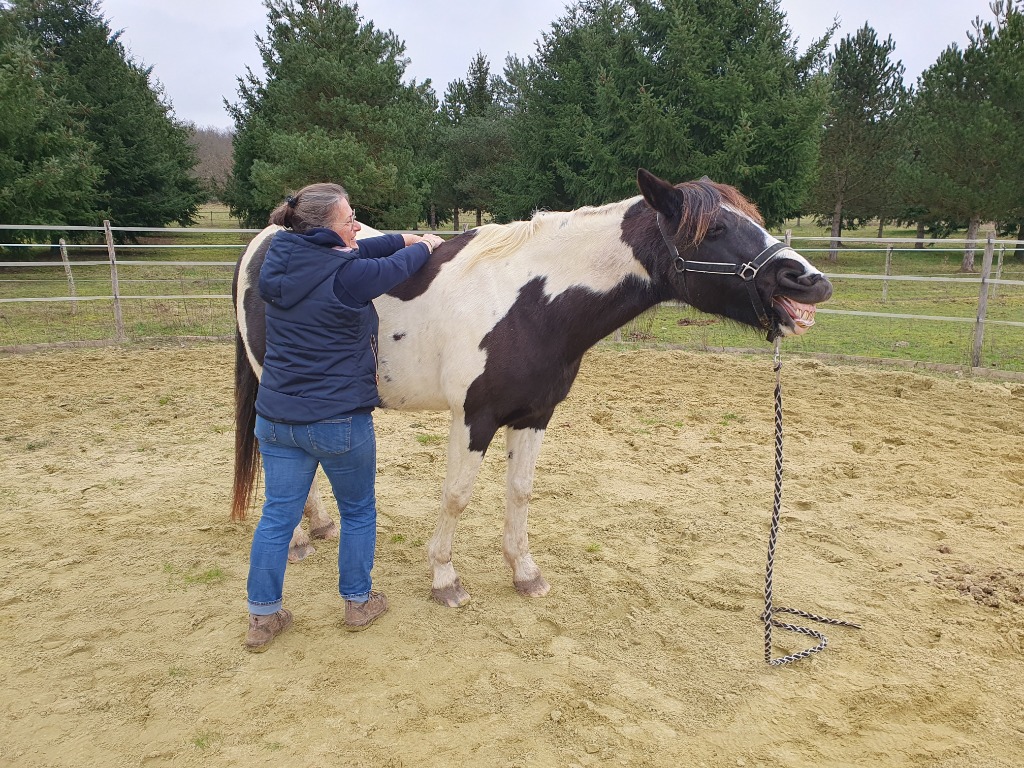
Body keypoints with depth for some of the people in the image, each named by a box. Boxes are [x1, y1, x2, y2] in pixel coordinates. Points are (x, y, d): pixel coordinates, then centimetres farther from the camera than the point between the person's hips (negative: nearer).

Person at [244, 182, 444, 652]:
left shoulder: (279, 258, 0)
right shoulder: (346, 276, -19)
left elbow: (355, 252, 13)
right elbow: (395, 267, 0)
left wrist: (408, 238, 18)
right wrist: (425, 246, 21)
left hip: (276, 416, 6)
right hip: (339, 420, -6)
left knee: (277, 515, 15)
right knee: (359, 511, 16)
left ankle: (262, 617, 25)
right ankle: (358, 603, 31)